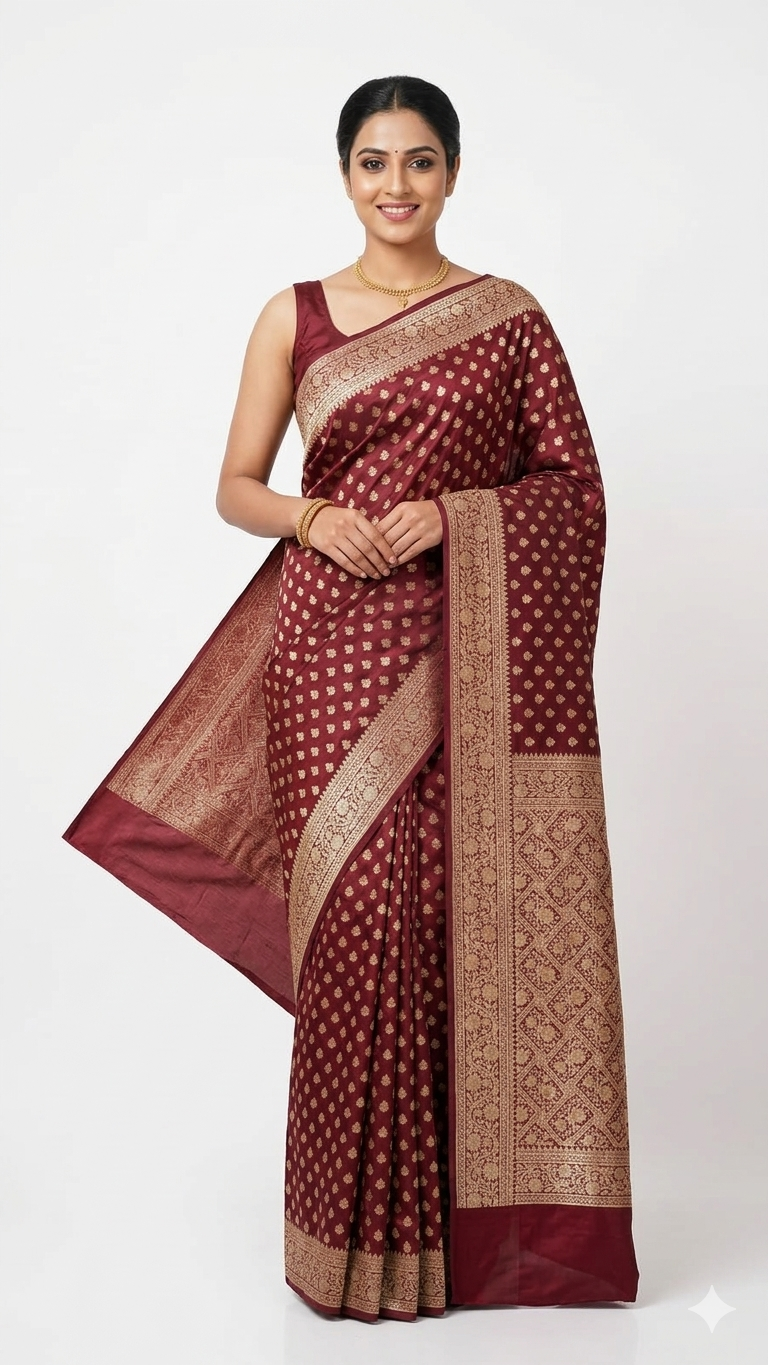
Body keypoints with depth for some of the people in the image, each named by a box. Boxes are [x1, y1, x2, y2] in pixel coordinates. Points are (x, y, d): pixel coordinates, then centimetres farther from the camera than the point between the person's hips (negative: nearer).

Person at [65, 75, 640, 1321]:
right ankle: (366, 1228, 12)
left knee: (469, 913, -1)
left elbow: (573, 482, 5)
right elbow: (236, 487, 9)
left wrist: (450, 515, -11)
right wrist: (316, 518, -12)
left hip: (469, 649, 1)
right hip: (336, 644, 0)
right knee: (359, 918, -3)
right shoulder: (295, 316, 9)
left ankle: (478, 1207, 16)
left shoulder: (508, 317, 9)